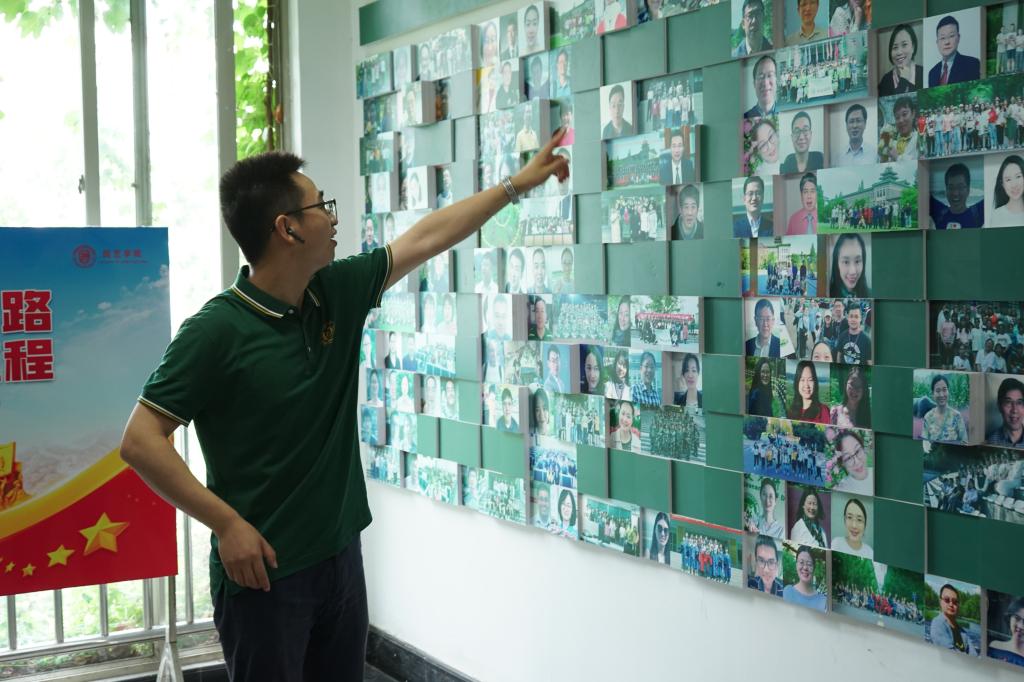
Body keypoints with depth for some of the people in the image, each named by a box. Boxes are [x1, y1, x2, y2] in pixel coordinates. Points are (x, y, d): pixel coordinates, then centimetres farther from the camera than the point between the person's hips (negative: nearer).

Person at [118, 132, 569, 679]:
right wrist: (227, 524, -21)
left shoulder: (337, 294, 2)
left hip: (341, 556, 7)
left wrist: (519, 183, 19)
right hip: (262, 571, -7)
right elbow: (139, 442, -18)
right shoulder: (216, 331, -18)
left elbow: (425, 238, 12)